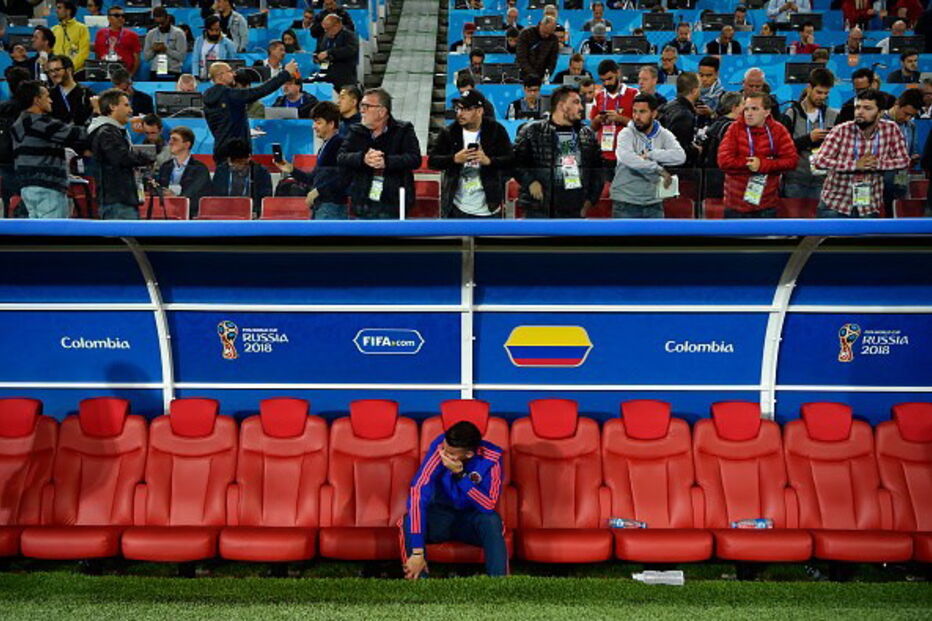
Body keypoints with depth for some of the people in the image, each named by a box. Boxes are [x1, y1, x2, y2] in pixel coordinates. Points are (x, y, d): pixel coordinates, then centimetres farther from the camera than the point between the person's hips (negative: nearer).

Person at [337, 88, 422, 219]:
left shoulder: (403, 130, 0)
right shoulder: (356, 132, 10)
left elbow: (415, 159, -12)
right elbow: (341, 158, -2)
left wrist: (386, 161, -27)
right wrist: (363, 158, -23)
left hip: (392, 204, -3)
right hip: (364, 204, 4)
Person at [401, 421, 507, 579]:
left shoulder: (491, 457, -21)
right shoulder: (440, 446, -24)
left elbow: (489, 506, -27)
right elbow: (418, 492, -32)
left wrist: (460, 474, -37)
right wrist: (417, 552, -38)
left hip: (471, 518, 0)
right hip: (441, 514, 0)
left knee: (492, 521, -33)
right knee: (410, 521, -31)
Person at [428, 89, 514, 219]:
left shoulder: (496, 131, -2)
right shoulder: (449, 133, 0)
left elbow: (511, 160, -6)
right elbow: (432, 161, -3)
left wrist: (488, 160, -26)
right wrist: (455, 159, -22)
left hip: (489, 207, 0)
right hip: (458, 209, 0)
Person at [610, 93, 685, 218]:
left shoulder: (664, 135, 2)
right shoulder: (626, 134, -7)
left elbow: (680, 156, -16)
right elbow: (627, 157, -29)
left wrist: (650, 155, -23)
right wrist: (659, 169, -28)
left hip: (653, 203, 3)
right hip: (626, 203, -3)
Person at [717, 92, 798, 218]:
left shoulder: (778, 130, -2)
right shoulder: (735, 128, -4)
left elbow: (792, 160, -9)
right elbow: (724, 161, -13)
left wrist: (762, 165, -19)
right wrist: (752, 164, -15)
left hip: (767, 205, 1)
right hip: (736, 204, -1)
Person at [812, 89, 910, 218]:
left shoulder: (891, 129, -4)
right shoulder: (841, 130, -11)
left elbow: (904, 160, -1)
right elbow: (819, 160, -19)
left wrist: (876, 164, -18)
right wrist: (855, 165, -25)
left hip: (869, 208, 2)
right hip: (835, 204, -2)